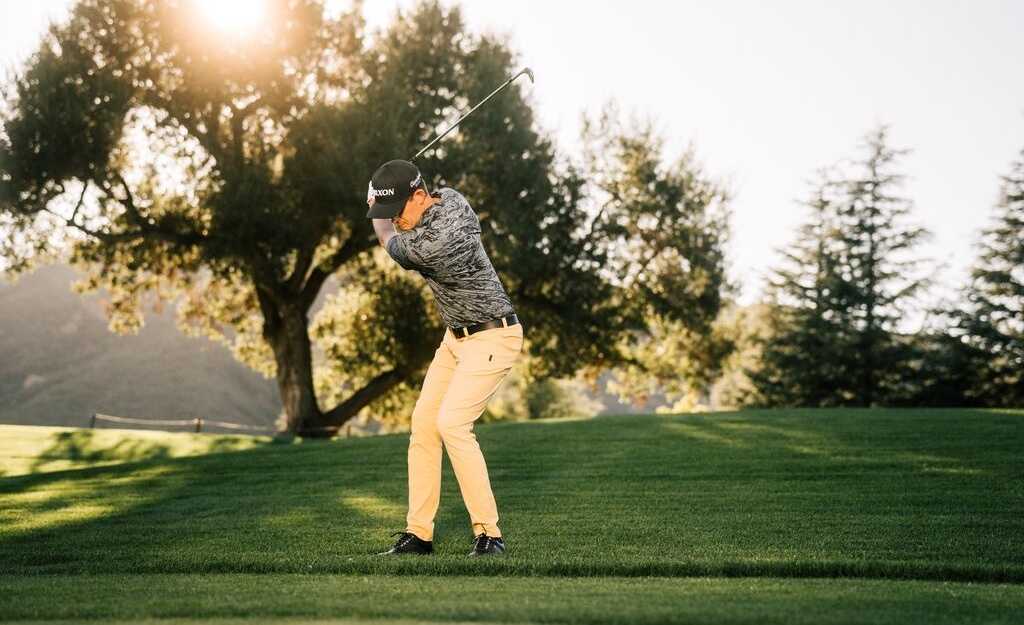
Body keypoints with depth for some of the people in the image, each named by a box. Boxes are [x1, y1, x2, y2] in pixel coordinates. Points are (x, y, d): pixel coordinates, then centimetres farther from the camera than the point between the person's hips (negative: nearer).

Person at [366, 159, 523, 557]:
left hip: (492, 338, -10)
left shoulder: (425, 247, -29)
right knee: (423, 424, 3)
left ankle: (489, 534, -14)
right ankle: (419, 533, 6)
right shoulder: (450, 197, -4)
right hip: (457, 335, 10)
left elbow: (387, 237, -7)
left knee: (451, 424, -22)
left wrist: (377, 213, 15)